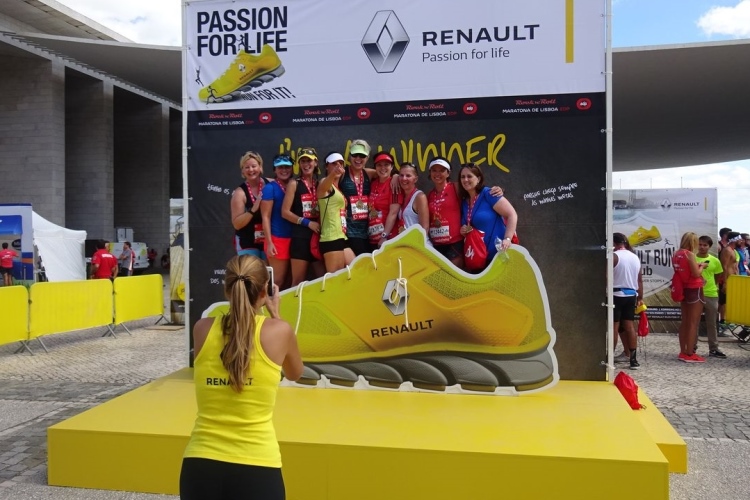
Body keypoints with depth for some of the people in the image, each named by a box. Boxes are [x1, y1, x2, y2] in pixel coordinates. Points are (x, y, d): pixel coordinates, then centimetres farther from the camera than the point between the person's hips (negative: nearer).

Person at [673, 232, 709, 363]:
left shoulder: (676, 254, 7)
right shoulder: (690, 254, -16)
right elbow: (696, 274, -18)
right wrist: (702, 266, -1)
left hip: (683, 289, 8)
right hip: (694, 290, -8)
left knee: (684, 322, 13)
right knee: (693, 323, -2)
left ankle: (683, 352, 18)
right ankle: (690, 354, 0)